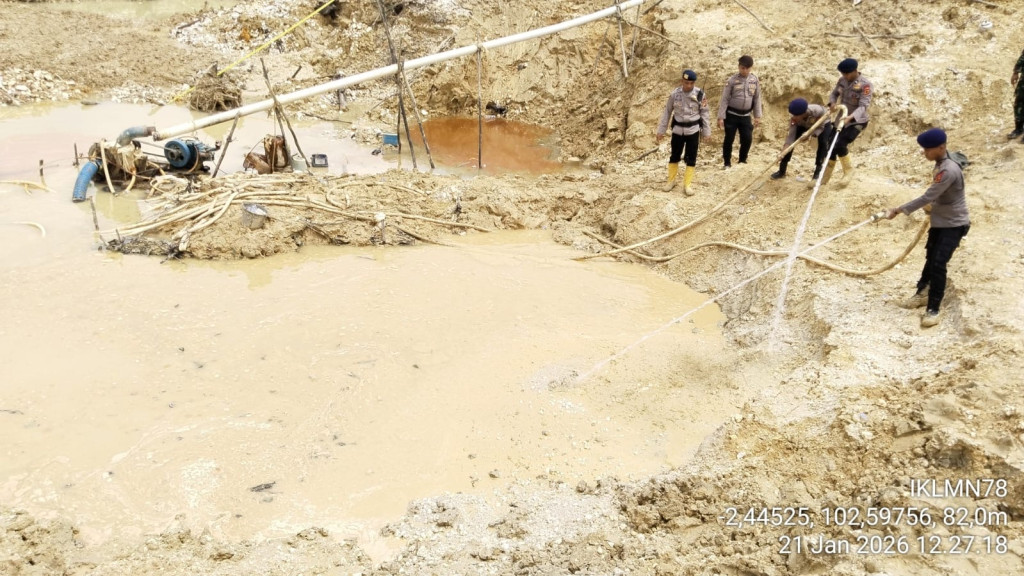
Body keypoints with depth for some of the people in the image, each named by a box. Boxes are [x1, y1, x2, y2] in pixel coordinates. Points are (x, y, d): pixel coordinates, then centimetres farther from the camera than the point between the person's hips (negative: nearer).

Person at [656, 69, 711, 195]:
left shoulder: (700, 94, -9)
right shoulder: (675, 94, -7)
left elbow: (705, 113, 0)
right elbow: (667, 112, 2)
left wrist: (707, 132, 2)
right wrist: (661, 130, 3)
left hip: (693, 130, -1)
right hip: (677, 129, 1)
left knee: (691, 158, 3)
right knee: (674, 156, 11)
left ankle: (687, 185, 11)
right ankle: (671, 181, 28)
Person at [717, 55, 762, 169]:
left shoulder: (755, 80, 0)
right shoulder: (732, 80, -10)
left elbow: (757, 99, 8)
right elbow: (724, 99, -9)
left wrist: (757, 116, 5)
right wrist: (721, 117, -12)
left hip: (746, 115, 3)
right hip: (732, 115, -3)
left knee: (748, 139, 1)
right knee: (729, 139, 1)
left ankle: (742, 160, 21)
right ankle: (727, 163, 14)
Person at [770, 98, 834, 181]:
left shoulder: (817, 111, -43)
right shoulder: (794, 118, -35)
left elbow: (821, 127, -30)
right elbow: (791, 136, -34)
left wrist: (809, 133, -48)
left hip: (823, 123, -2)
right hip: (804, 125, 2)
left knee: (822, 143, -22)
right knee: (791, 140, -11)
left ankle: (818, 172, -9)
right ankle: (782, 171, -1)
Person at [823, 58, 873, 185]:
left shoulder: (865, 85, -22)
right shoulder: (842, 80, -3)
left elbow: (863, 106, -28)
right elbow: (834, 93, 10)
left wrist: (850, 117, -45)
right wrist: (832, 103, -14)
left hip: (857, 121, -7)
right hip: (842, 119, 7)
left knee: (840, 144, -22)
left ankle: (848, 170, 3)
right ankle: (824, 177, 19)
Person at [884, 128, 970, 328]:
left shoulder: (949, 170, -30)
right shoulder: (940, 164, 1)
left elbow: (927, 198, -32)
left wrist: (899, 210, -30)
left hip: (954, 224, -10)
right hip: (940, 221, 10)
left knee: (938, 264, -15)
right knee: (930, 258, 21)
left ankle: (933, 310, -8)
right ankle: (922, 293, 38)